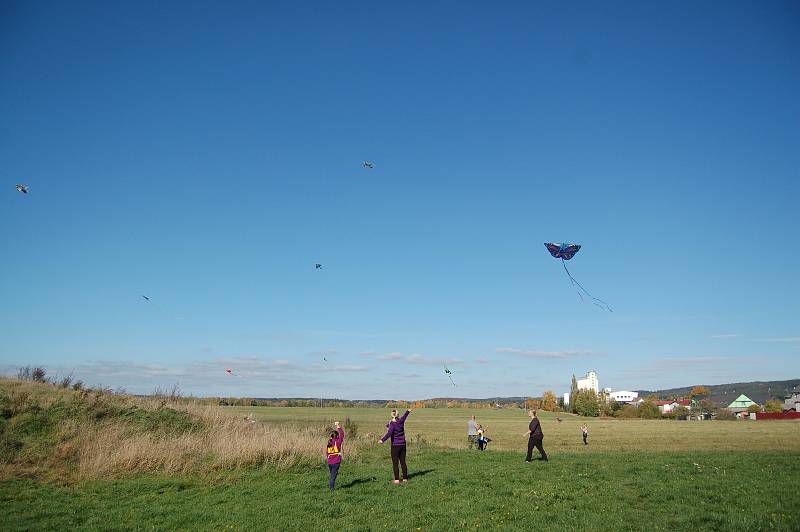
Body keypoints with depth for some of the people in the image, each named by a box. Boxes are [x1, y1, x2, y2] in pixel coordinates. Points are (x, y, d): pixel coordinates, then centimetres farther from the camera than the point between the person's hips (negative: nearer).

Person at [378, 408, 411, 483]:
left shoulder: (392, 424, -13)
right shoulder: (401, 421, 3)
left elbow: (389, 433, -28)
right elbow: (404, 416, 25)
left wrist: (382, 440, -38)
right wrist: (408, 411, 45)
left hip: (395, 445, -5)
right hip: (403, 444, 5)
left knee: (395, 463, 0)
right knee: (403, 462, 13)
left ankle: (397, 479, -3)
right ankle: (405, 478, 15)